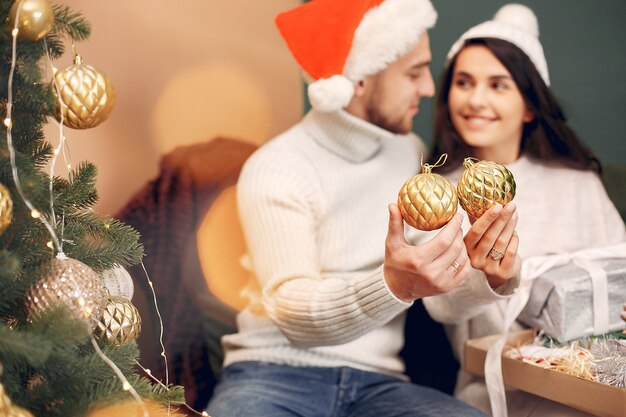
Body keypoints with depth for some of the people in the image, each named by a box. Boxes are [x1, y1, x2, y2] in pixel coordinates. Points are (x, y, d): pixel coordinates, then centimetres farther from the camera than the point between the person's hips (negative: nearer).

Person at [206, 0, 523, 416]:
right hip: (275, 371, -3)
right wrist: (393, 286, -38)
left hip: (375, 382, 4)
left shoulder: (412, 155, 9)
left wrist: (494, 275, -19)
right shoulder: (275, 168, -9)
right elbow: (293, 310, -20)